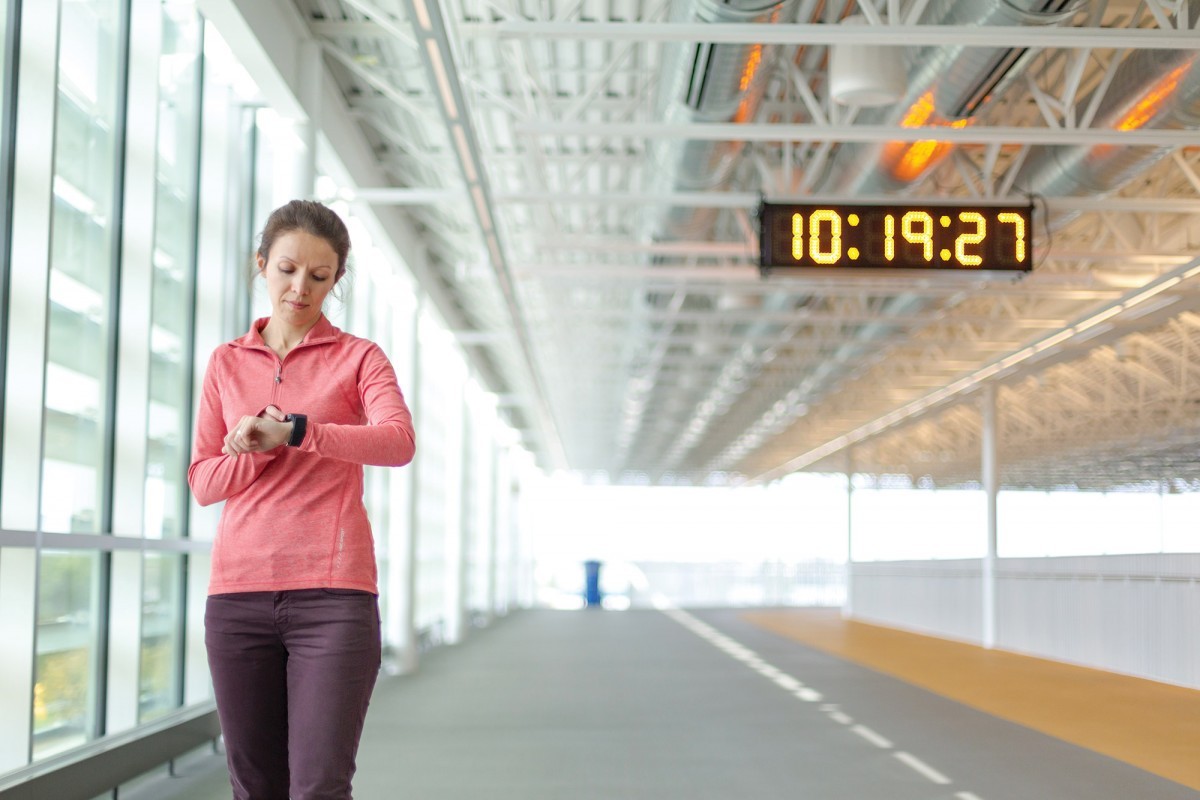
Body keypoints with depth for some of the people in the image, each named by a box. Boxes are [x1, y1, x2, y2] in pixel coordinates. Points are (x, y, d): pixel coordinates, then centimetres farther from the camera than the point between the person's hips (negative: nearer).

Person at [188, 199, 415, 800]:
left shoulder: (358, 357, 7)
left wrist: (293, 432, -23)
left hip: (333, 592, -3)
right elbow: (202, 482, 10)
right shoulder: (227, 362, 15)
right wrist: (261, 452, -10)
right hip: (238, 592, 3)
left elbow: (399, 441, -12)